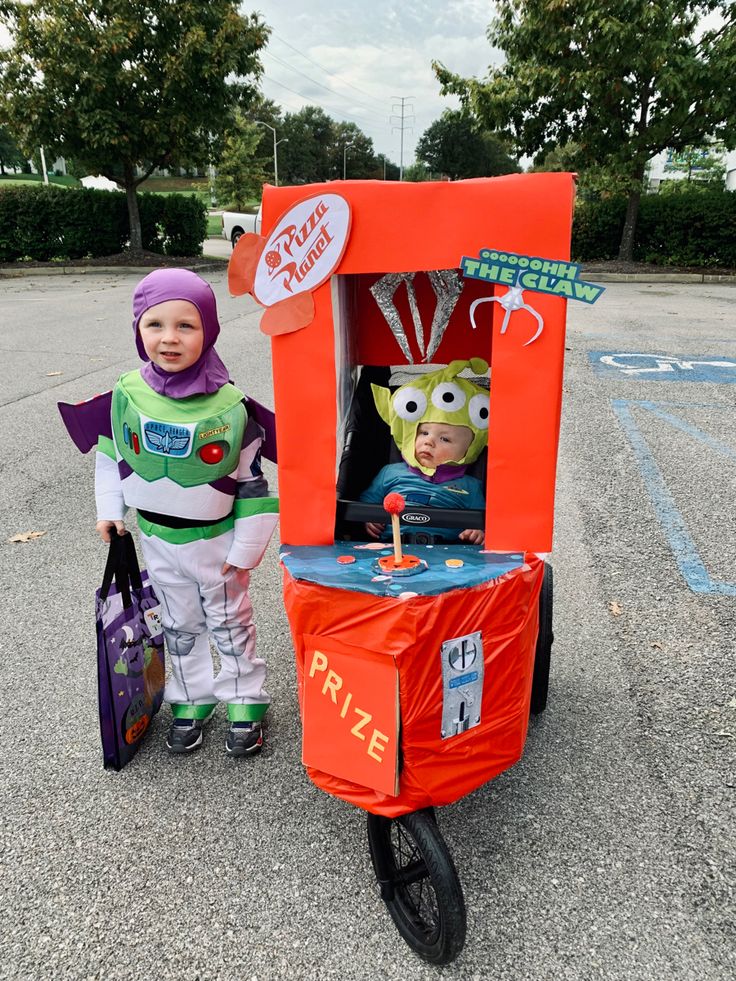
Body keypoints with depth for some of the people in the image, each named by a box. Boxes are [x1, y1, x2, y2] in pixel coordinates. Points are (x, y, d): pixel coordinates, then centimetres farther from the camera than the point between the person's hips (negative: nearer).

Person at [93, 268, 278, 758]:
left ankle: (245, 702, 33)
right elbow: (110, 454, 7)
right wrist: (110, 510, 6)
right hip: (157, 538, 3)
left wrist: (246, 547, -10)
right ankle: (192, 699, 39)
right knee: (179, 625, 20)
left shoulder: (230, 406, -20)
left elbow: (254, 483, -13)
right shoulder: (128, 394, -11)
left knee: (231, 623, 15)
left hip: (217, 539, -3)